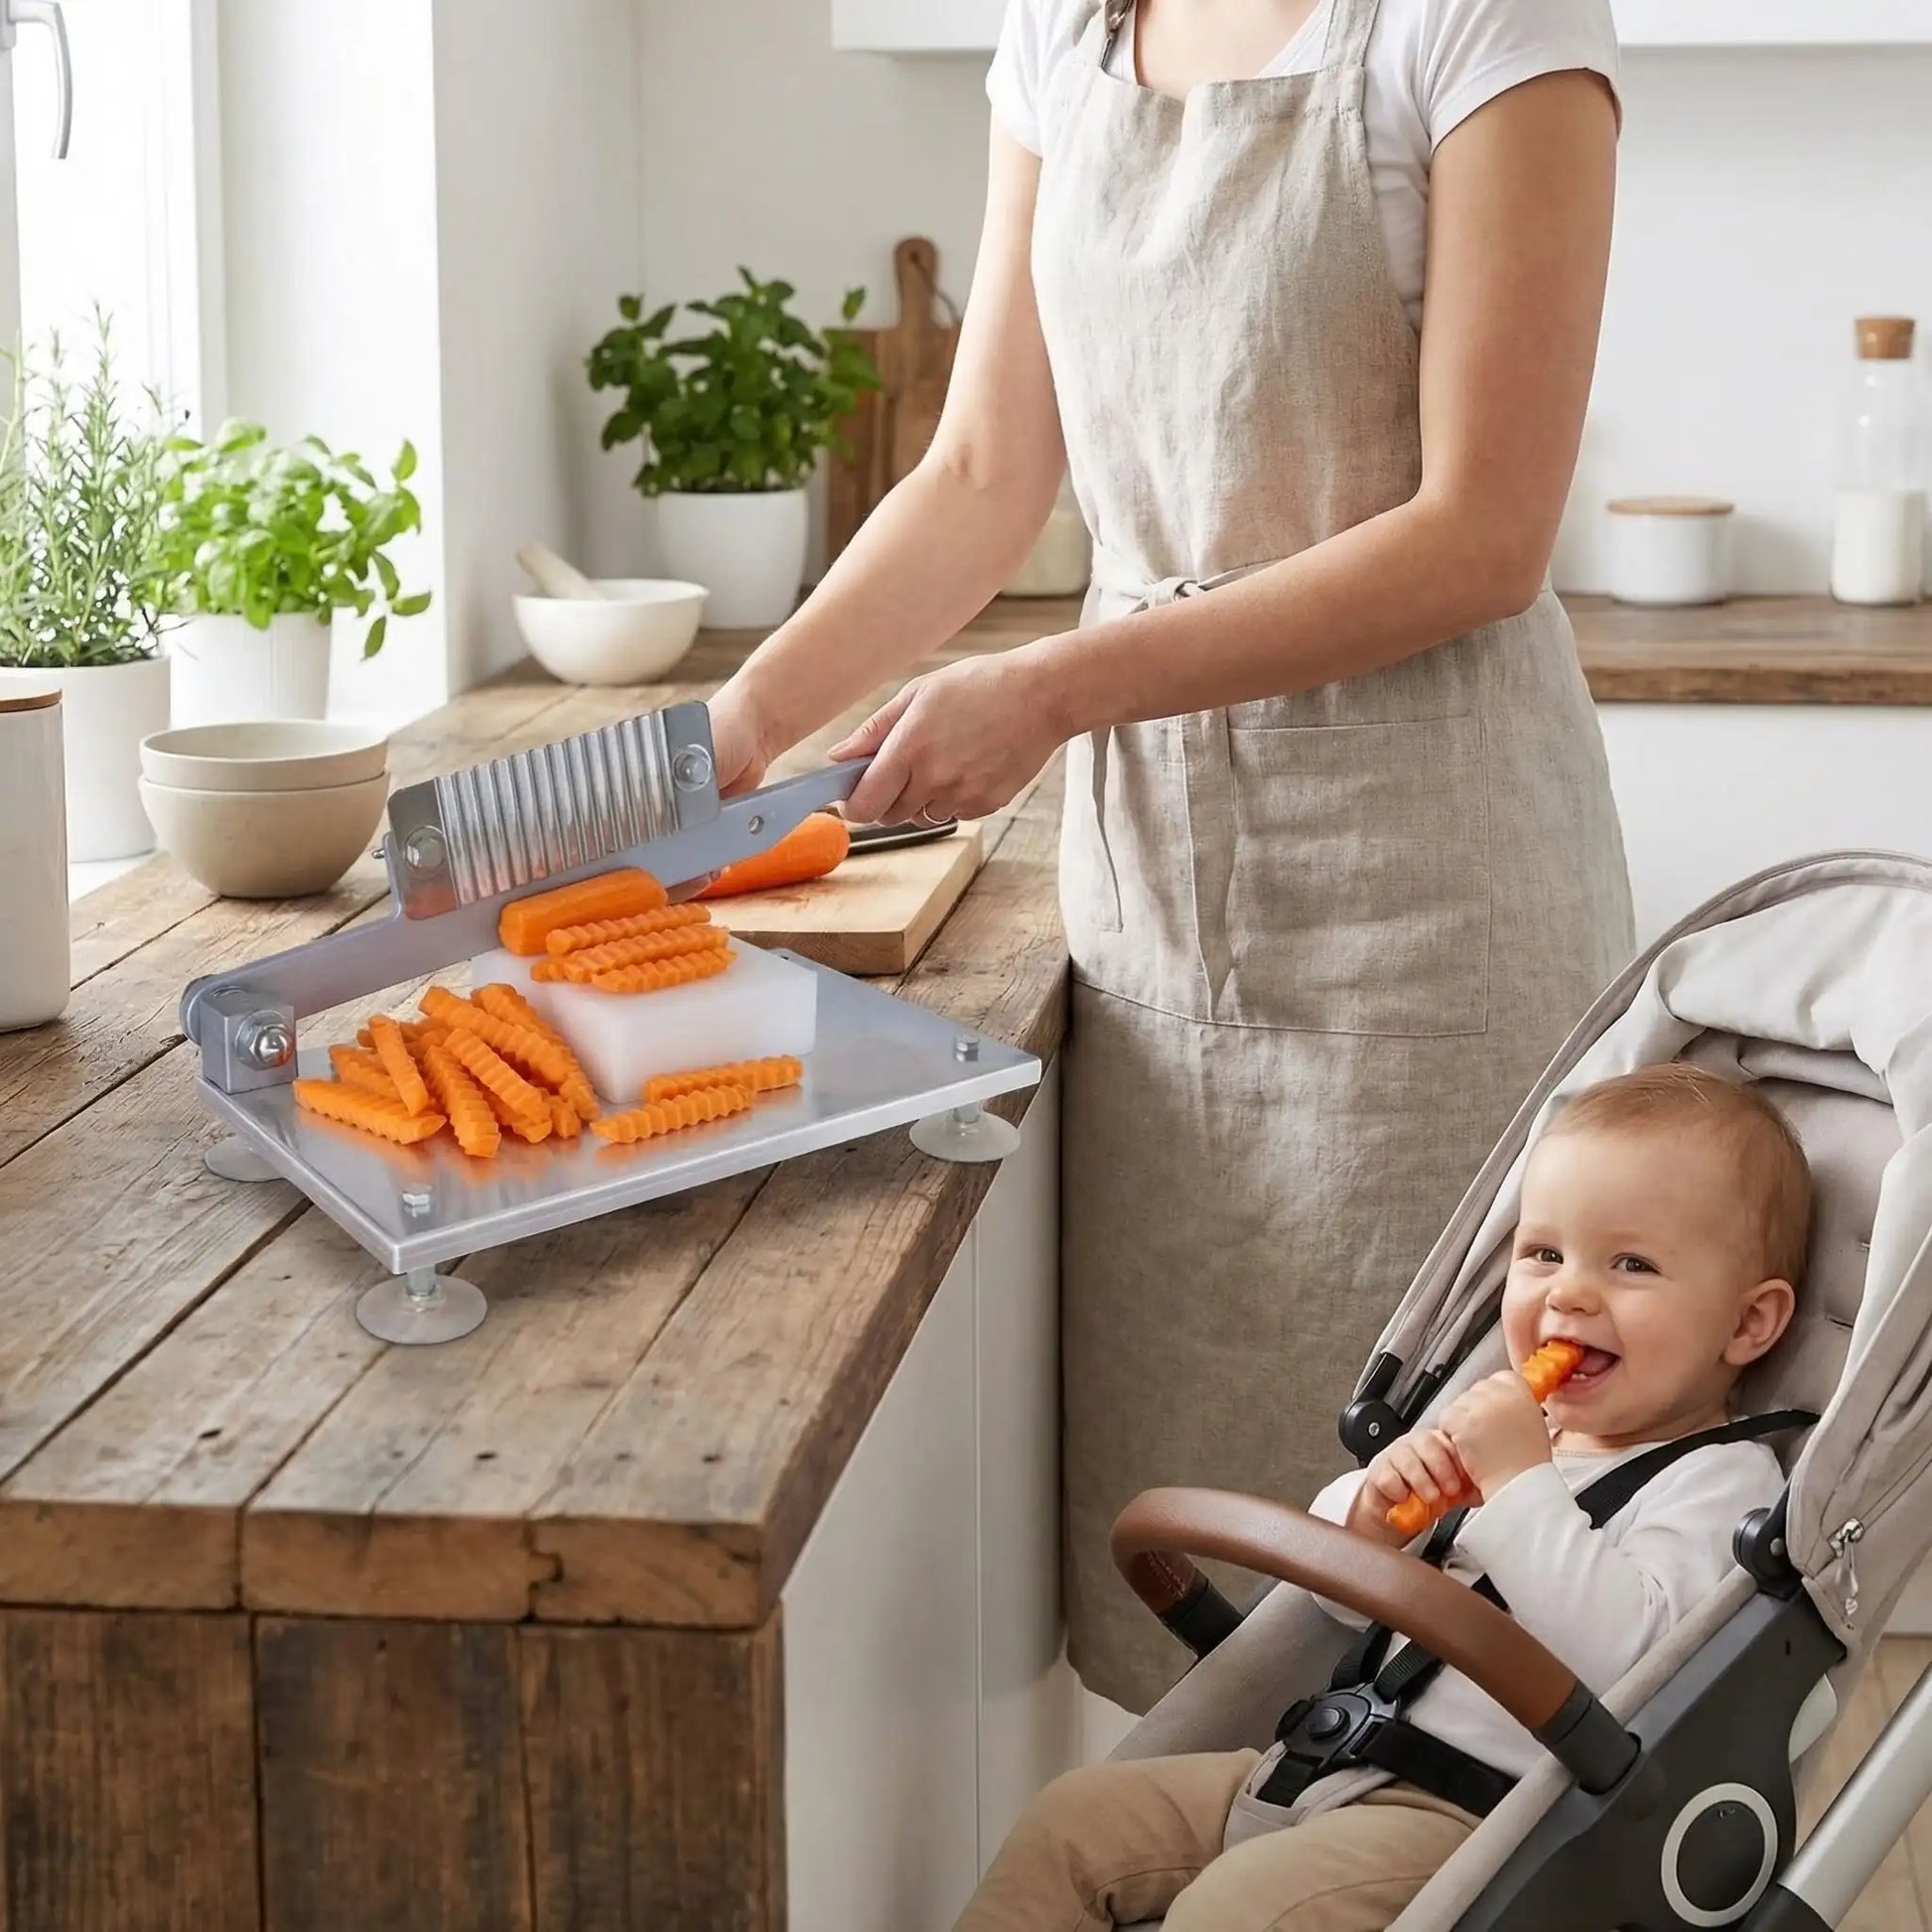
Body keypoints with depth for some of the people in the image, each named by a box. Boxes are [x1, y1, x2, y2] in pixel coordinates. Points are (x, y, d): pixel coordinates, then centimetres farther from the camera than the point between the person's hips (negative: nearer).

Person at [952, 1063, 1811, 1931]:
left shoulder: (1725, 1485, -8)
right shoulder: (1505, 1431, 15)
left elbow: (1627, 1655, -26)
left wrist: (1521, 1484, -23)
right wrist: (1372, 1514, -4)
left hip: (1478, 1816, -8)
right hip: (1346, 1758, 9)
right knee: (1075, 1817, 5)